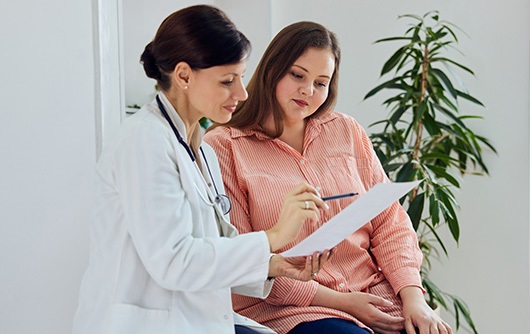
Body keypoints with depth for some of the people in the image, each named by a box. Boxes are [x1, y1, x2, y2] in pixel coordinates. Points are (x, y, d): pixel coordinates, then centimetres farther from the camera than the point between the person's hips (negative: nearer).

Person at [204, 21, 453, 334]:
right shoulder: (224, 147, 0)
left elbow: (389, 223, 11)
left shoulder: (347, 131, 16)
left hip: (375, 295, 5)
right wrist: (340, 301, -10)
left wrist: (413, 297, -7)